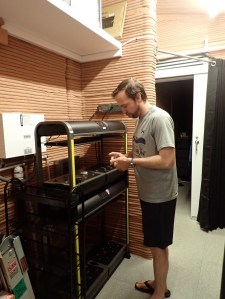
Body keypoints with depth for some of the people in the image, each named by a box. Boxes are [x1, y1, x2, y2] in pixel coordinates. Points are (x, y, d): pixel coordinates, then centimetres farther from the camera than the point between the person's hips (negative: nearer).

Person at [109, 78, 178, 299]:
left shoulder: (159, 118, -20)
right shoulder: (141, 119, 9)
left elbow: (166, 160, -27)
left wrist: (130, 162, -21)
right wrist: (125, 156, 0)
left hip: (160, 196, -9)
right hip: (148, 194, 9)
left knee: (159, 246, 10)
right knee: (156, 245, 22)